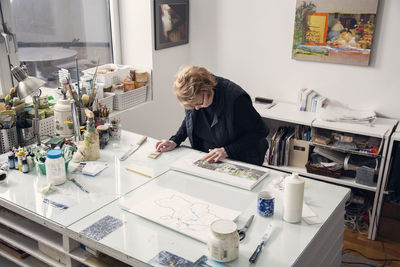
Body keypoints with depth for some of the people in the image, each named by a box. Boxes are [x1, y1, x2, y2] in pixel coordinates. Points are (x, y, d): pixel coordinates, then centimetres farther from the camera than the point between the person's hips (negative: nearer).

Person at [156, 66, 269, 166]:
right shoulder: (193, 97, -8)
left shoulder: (235, 98, -25)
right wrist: (174, 141, 0)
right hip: (205, 160, 3)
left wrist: (227, 151, -23)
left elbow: (260, 131, -16)